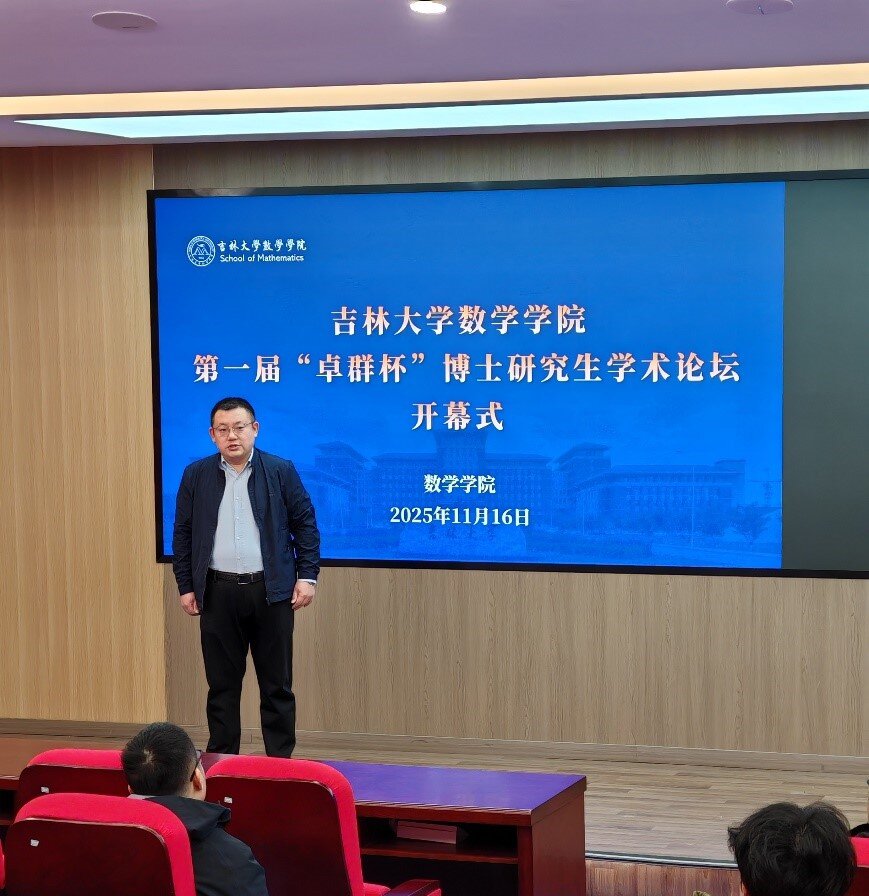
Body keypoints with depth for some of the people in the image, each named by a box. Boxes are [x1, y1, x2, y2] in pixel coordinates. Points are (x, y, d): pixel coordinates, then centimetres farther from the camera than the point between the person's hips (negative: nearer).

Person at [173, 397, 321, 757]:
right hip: (218, 592, 1)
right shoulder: (196, 475, 5)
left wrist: (307, 576, -4)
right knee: (222, 684, 7)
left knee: (277, 685, 4)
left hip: (271, 591, -1)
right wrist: (185, 586, 5)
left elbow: (305, 524, 3)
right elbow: (183, 533, 8)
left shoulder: (281, 471, 1)